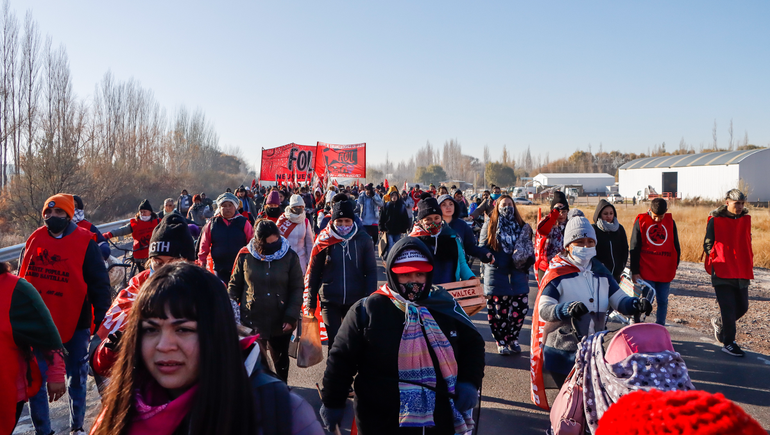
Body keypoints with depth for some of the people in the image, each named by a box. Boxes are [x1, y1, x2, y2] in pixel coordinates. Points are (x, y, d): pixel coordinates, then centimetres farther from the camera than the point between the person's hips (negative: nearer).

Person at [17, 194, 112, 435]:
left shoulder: (85, 242, -8)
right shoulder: (34, 240, 3)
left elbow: (99, 284, -8)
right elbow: (21, 279, 13)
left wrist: (101, 319, -11)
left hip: (74, 324, -3)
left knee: (76, 377, 10)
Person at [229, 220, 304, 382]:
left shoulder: (290, 256, -8)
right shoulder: (246, 255, -7)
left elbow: (297, 289, -5)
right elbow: (234, 285, 3)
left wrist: (291, 317, -10)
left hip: (281, 323, 0)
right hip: (251, 321, 0)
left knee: (280, 360, 19)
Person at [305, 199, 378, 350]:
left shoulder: (363, 240, -3)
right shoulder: (324, 240, -3)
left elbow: (371, 271, 2)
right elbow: (313, 273, 3)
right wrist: (310, 303, 3)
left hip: (356, 300, 1)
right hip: (330, 301, 0)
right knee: (335, 341, 0)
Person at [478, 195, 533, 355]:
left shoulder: (522, 226, 12)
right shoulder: (489, 225, 6)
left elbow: (529, 248, 15)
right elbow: (482, 247, 5)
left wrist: (528, 260, -3)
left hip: (518, 275, 2)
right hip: (496, 274, -2)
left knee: (520, 308, -1)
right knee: (498, 311, 1)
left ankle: (513, 339, 19)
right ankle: (501, 342, 17)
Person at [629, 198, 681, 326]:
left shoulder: (670, 222, 5)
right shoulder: (641, 221, -4)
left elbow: (676, 246, 15)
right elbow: (634, 249, -3)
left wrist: (674, 266, 13)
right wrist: (635, 271, -5)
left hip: (666, 271, 3)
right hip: (646, 271, -3)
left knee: (663, 301, 7)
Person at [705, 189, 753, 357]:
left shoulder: (746, 219, 9)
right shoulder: (715, 221, -6)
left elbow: (747, 243, 18)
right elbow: (707, 244, -2)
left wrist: (748, 265, 9)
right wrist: (717, 261, -12)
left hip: (742, 272, 5)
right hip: (722, 272, -5)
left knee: (742, 307, 9)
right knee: (728, 308, -5)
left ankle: (719, 322, 36)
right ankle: (728, 343, 6)